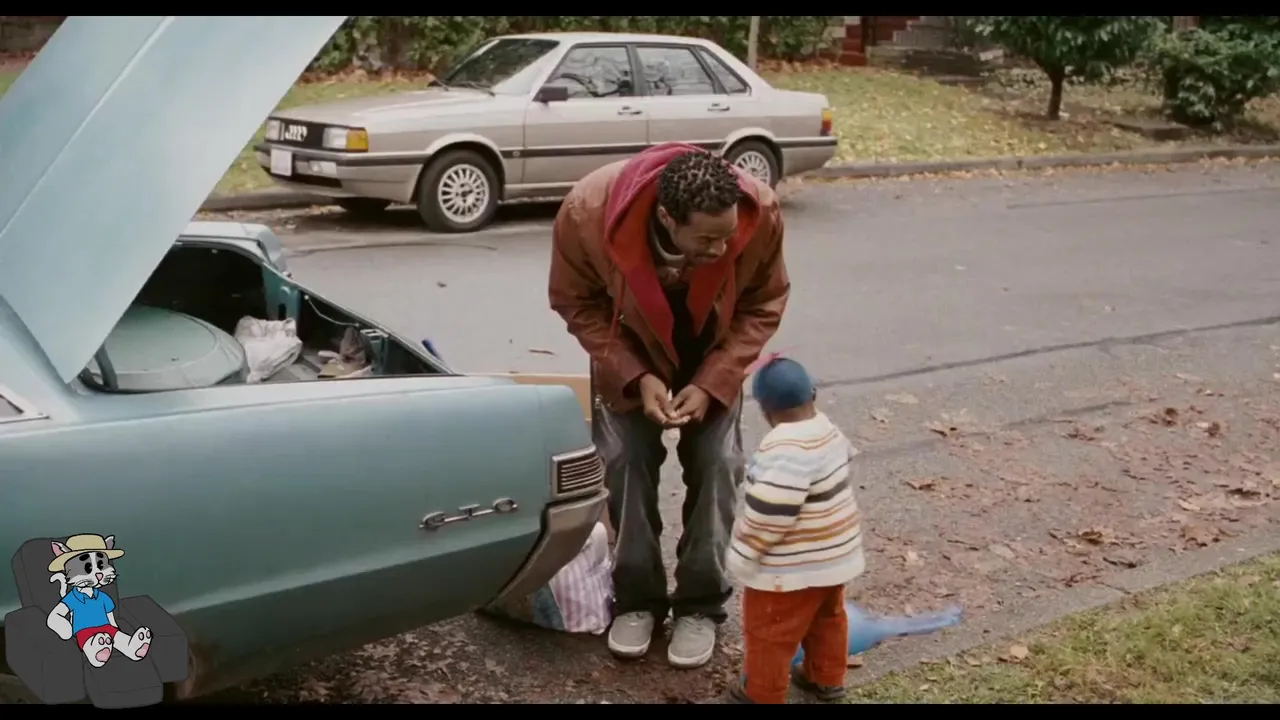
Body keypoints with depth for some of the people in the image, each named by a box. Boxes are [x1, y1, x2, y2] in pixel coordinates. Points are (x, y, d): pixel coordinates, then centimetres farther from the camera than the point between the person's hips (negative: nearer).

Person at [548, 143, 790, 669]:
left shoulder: (761, 212, -35)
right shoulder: (588, 211, -37)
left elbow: (764, 306, -16)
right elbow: (576, 303, -17)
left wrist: (711, 382, -24)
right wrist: (635, 377, -26)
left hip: (715, 358, 1)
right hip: (630, 358, 0)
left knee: (716, 466, -4)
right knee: (627, 463, -4)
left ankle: (701, 606, 12)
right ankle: (637, 600, 15)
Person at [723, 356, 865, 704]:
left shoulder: (786, 450, -30)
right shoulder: (828, 431, 1)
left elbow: (769, 513, -32)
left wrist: (743, 555, -19)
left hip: (793, 566, -9)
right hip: (833, 554, 9)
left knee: (769, 632, 8)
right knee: (827, 617, 25)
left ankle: (764, 695, 23)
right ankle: (827, 679, 42)